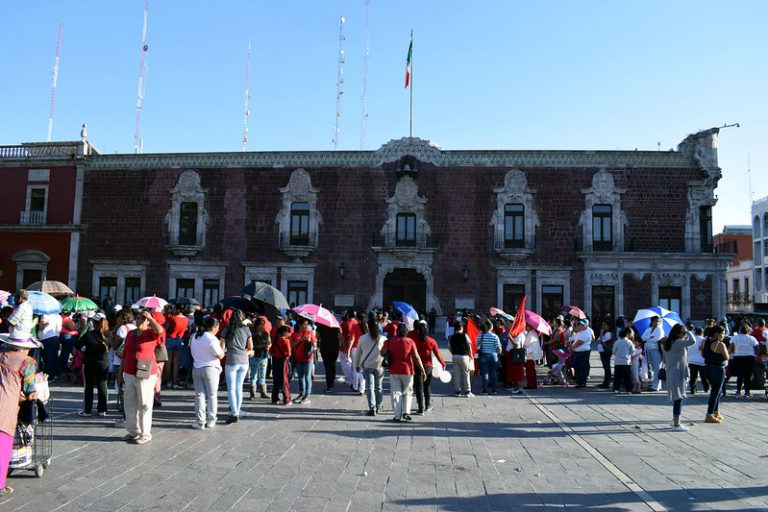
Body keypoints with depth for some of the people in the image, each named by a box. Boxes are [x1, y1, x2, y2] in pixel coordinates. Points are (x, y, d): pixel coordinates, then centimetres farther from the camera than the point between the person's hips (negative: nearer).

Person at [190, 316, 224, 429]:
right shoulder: (212, 339, -18)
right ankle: (211, 421, 12)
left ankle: (200, 421, 6)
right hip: (210, 369, -6)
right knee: (212, 395, 8)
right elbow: (220, 356, -13)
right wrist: (222, 345, 1)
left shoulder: (194, 337, 6)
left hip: (196, 368, 6)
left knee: (200, 395, 9)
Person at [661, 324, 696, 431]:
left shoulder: (668, 343, 12)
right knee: (679, 398, -4)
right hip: (678, 373, -10)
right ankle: (676, 424, 0)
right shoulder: (678, 343, -17)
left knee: (677, 397, 19)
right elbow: (692, 341, -29)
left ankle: (675, 420, 29)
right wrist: (687, 332, -12)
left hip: (671, 373, 10)